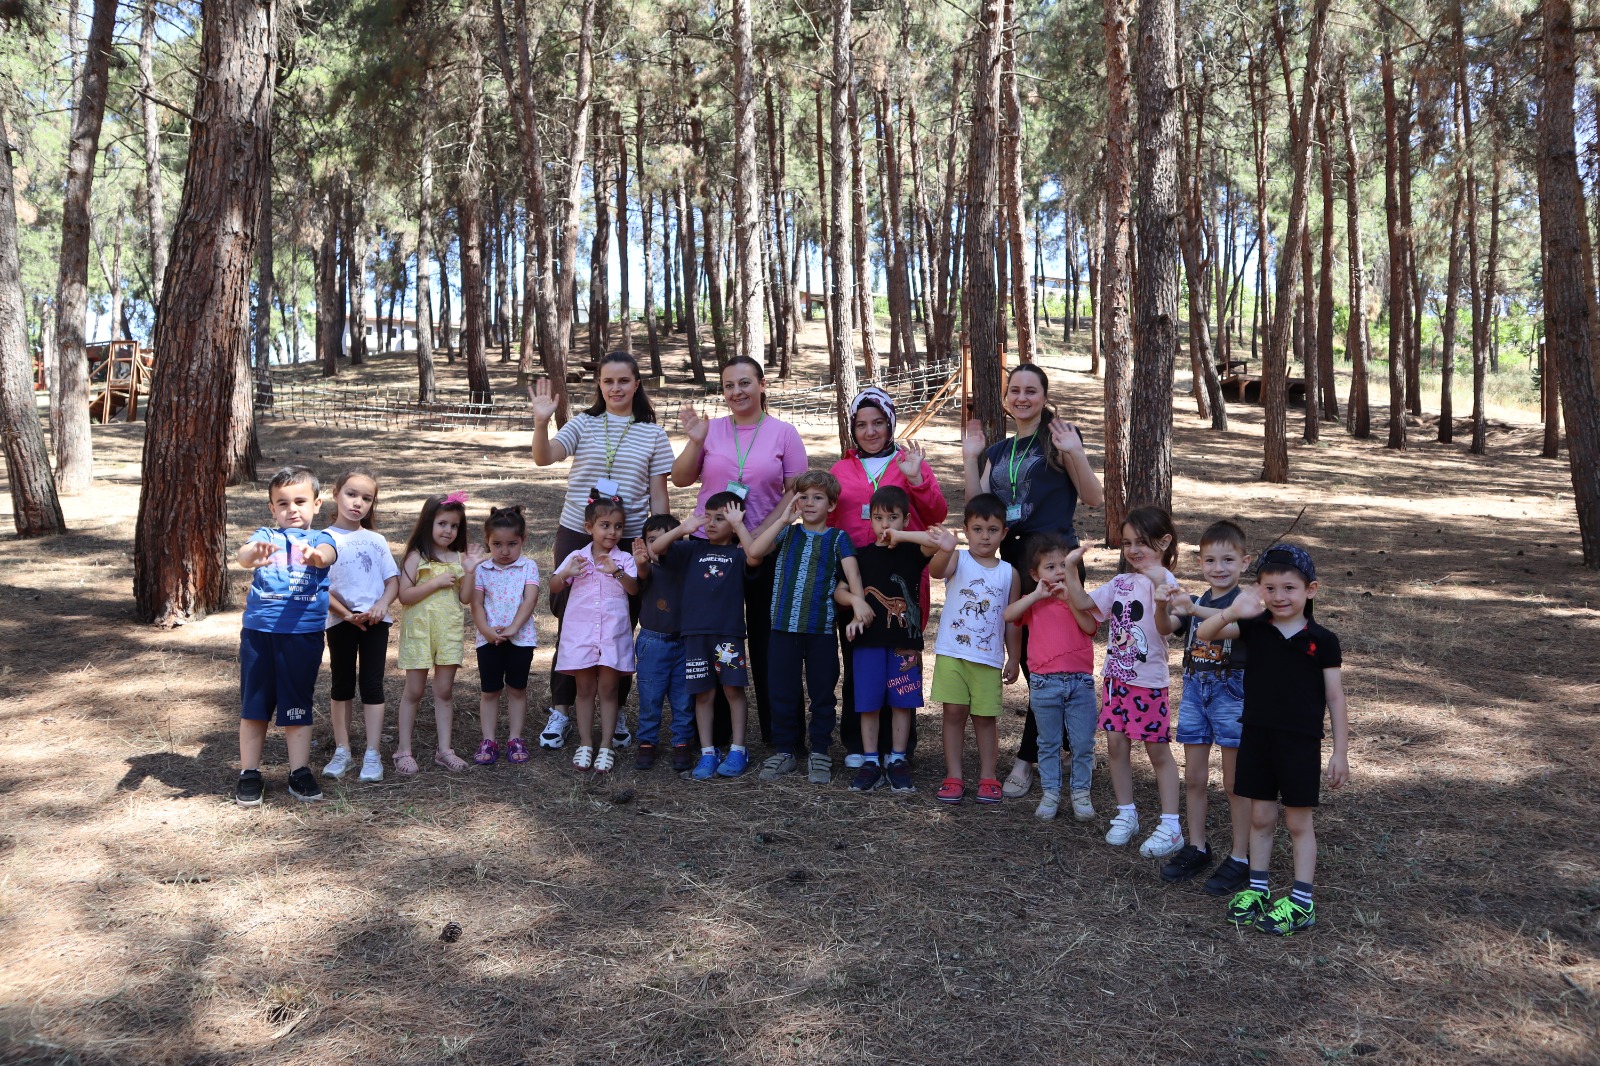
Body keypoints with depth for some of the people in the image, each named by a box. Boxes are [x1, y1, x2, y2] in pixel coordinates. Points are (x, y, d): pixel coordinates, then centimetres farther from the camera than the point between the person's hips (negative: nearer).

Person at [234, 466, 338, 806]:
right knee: (253, 705, 8)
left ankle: (300, 773, 19)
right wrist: (254, 553, -40)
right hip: (258, 632, 1)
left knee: (297, 706, 9)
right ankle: (248, 774, 20)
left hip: (303, 634, -1)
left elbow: (328, 553, -19)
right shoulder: (266, 536, 7)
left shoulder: (319, 539, 5)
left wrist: (316, 556, -45)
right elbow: (243, 554, -15)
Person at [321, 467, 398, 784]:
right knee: (342, 684, 10)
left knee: (372, 684, 1)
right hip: (340, 621, -1)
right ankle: (341, 750, 19)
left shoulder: (376, 540, 6)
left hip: (375, 620, 1)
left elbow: (393, 581, 4)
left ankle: (372, 754, 6)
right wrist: (346, 614, -15)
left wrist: (382, 604, -15)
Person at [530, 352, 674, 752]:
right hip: (576, 535, 0)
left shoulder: (653, 433, 4)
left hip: (629, 541, 0)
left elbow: (658, 494, 4)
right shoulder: (583, 424, 2)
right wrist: (541, 422, -30)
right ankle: (561, 711, 17)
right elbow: (544, 458, -13)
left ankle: (616, 712, 22)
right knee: (570, 621, 5)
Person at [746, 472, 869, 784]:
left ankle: (820, 753, 19)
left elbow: (851, 570, -9)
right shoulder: (787, 533, 10)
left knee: (822, 693, 7)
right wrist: (784, 519, -8)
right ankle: (785, 751, 21)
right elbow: (755, 550, -6)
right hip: (783, 628, 2)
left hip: (822, 630, -2)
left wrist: (858, 598, -25)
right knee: (783, 693, 8)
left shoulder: (837, 538, 5)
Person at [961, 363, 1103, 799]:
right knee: (1028, 658, 9)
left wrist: (1074, 453, -19)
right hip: (1012, 561, 6)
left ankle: (1028, 758, 5)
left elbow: (1095, 498, -7)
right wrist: (970, 459, 2)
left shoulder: (1059, 439, -1)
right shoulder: (997, 451, 16)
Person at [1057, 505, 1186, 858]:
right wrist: (1071, 569, 0)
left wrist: (1162, 602, -46)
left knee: (1158, 749, 1)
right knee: (1116, 743, 9)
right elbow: (1082, 603, 9)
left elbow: (1166, 627, -26)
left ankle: (1170, 826, 8)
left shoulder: (1163, 581, -12)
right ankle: (1126, 814, 23)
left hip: (1149, 680, -6)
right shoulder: (1121, 583, 9)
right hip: (1115, 676, 6)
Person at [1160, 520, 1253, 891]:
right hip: (1194, 690, 5)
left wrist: (1195, 609, -46)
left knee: (1235, 783, 4)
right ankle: (1196, 848, 25)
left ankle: (1240, 858, 13)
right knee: (1194, 778, 12)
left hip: (1230, 693, -5)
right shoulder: (1195, 602, 7)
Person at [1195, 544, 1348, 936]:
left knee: (1299, 821, 6)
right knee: (1260, 816, 13)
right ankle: (1256, 889, 25)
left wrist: (1340, 752, -3)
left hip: (1300, 741, -2)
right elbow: (1204, 634, -13)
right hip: (1257, 735, 3)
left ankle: (1302, 903, 15)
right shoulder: (1254, 627, -1)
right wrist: (1231, 612, -33)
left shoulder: (1321, 640, -6)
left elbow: (1335, 698, -2)